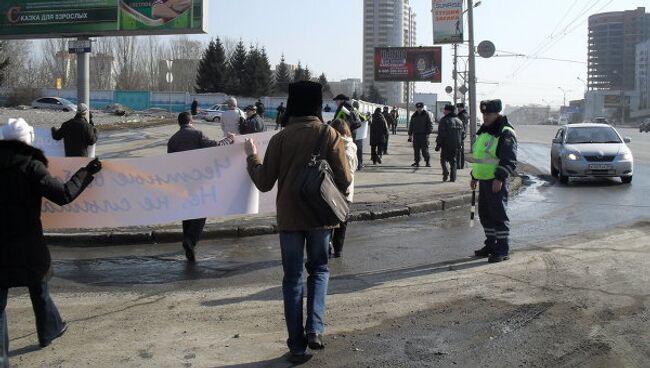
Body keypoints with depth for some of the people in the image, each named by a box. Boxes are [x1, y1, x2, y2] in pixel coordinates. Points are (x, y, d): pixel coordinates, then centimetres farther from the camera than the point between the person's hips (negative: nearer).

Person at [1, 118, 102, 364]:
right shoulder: (31, 166, -13)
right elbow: (64, 194, -19)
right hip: (27, 243, -3)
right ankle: (48, 331, 37)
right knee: (39, 290, 18)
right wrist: (87, 172, -9)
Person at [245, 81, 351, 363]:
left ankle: (297, 345, 11)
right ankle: (315, 328, 5)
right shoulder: (330, 135, -8)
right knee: (319, 269, 21)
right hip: (321, 216, 0)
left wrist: (252, 157, 13)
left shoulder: (280, 138, -7)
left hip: (290, 217, 0)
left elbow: (264, 183, -3)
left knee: (293, 278, 10)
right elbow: (344, 181, -10)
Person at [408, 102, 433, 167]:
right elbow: (411, 126, 19)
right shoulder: (414, 116, 13)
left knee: (425, 150, -5)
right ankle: (417, 162, 12)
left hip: (424, 135, -4)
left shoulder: (426, 115, -1)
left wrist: (428, 133, -12)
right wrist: (410, 135, 15)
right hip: (416, 135, 4)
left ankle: (428, 162, 5)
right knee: (416, 150, 4)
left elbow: (430, 125, -3)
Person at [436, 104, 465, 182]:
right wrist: (460, 144, 18)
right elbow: (462, 133, 13)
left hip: (446, 144, -5)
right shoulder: (459, 121, 12)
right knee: (453, 161, 12)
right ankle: (453, 177, 7)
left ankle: (446, 172, -15)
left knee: (443, 159, 7)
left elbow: (441, 135, -13)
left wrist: (438, 145, -9)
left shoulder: (444, 120, -9)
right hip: (456, 145, 5)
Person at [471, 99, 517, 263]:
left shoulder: (505, 133, -12)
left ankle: (503, 250, 0)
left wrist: (499, 179, -24)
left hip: (496, 181, -9)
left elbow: (510, 160, -18)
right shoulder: (483, 131, 17)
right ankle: (491, 245, 25)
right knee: (485, 213, 14)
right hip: (484, 180, 9)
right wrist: (474, 176, 23)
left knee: (498, 214, -6)